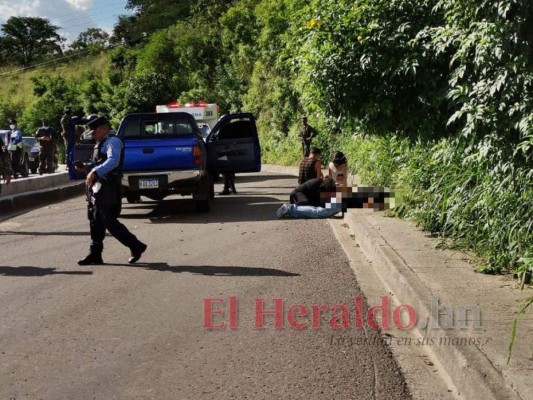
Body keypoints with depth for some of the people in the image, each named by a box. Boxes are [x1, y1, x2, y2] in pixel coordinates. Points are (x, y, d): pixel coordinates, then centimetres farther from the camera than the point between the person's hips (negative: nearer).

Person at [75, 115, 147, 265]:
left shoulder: (112, 142, -12)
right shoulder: (102, 143, 20)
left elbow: (113, 161, -29)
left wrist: (95, 172, -38)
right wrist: (86, 167, 11)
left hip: (108, 188, -10)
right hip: (98, 187, 10)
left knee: (109, 221, -8)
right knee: (95, 221, 11)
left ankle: (136, 246, 2)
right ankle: (95, 254, 17)